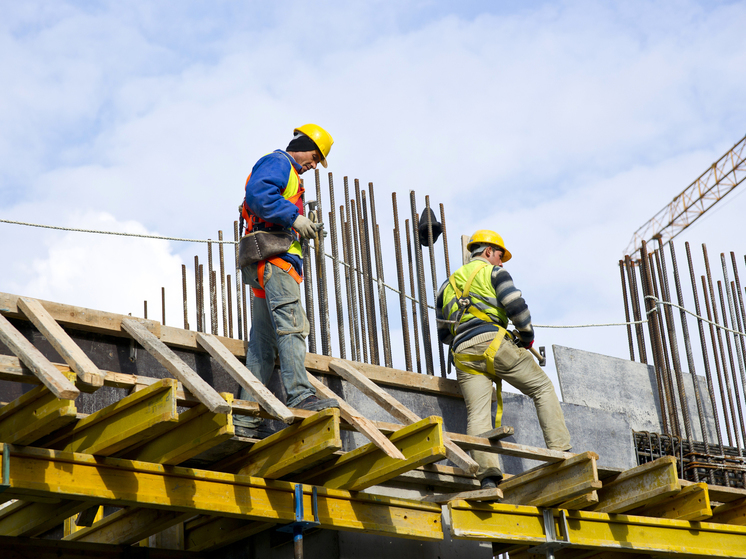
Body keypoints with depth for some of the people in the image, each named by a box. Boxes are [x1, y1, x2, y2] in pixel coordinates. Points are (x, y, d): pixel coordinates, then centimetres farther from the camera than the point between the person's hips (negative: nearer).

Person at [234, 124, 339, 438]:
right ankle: (300, 396, -31)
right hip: (274, 257, -10)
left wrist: (302, 230, 15)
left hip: (269, 268, 10)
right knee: (291, 325, -21)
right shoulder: (278, 162, 2)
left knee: (263, 343, 4)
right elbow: (257, 193, -17)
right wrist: (293, 217, -18)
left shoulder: (288, 174, 33)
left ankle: (247, 417, 1)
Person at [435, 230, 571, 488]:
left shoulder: (448, 285, 30)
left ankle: (487, 475, -27)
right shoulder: (493, 272, 12)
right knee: (543, 388, 8)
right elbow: (516, 306, -4)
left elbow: (443, 333, 30)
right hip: (492, 342, -4)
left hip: (463, 354, 5)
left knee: (477, 415, -7)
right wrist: (527, 336, 10)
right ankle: (560, 452, -4)